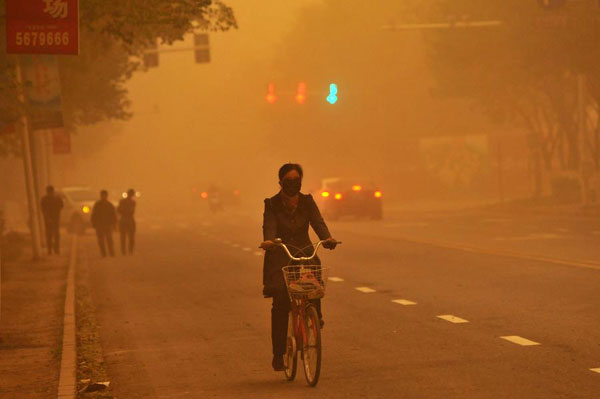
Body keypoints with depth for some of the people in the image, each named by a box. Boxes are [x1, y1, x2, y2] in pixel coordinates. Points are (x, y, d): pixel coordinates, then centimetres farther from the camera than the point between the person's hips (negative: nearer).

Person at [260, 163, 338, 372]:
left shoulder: (307, 202, 8)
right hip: (280, 257, -2)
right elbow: (269, 226, -14)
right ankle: (278, 353, -5)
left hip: (304, 253, 2)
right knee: (280, 303, -12)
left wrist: (327, 238, -28)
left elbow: (318, 222, -7)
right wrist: (268, 240, -37)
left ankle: (315, 316, -4)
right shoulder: (272, 204, 2)